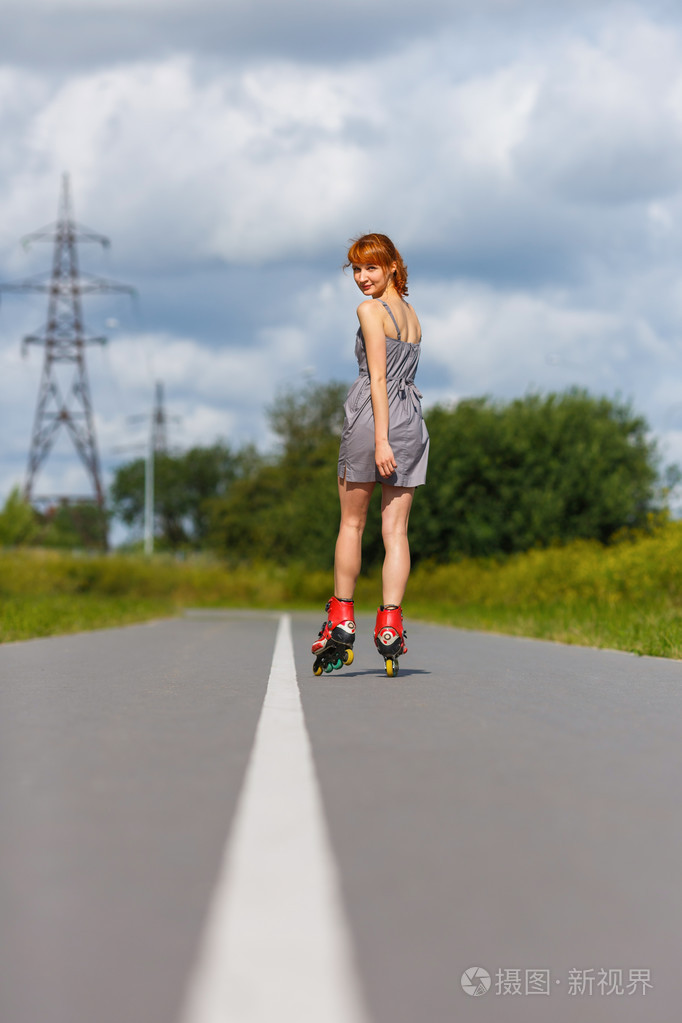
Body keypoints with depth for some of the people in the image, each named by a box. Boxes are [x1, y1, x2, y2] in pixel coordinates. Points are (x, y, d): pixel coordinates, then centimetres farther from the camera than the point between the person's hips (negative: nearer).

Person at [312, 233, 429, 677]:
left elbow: (377, 377, -13)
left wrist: (380, 438, -17)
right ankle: (390, 626, -6)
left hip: (373, 415, -6)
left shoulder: (371, 310, -7)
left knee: (352, 524, 7)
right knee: (396, 529, 1)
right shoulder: (413, 314, 16)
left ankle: (341, 622, 12)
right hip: (413, 420, 6)